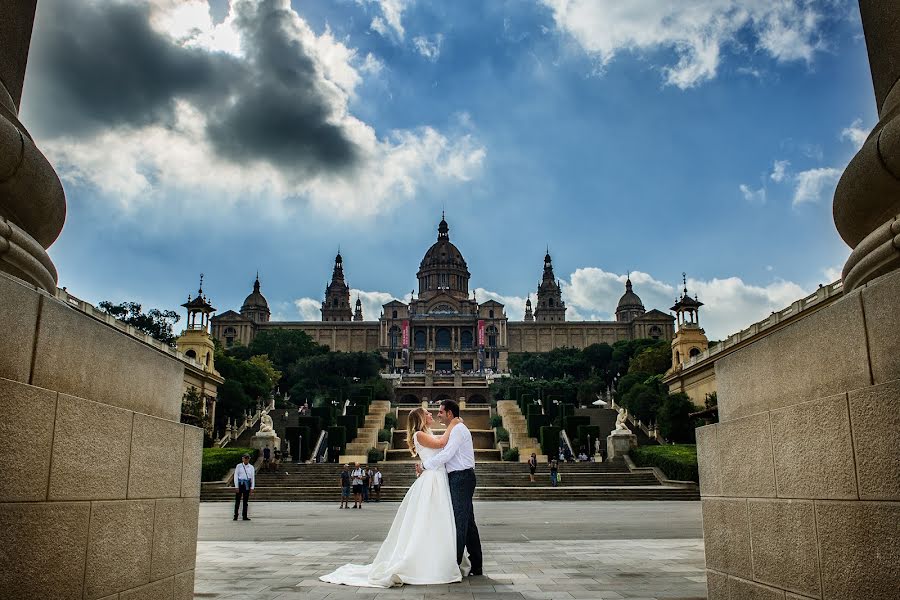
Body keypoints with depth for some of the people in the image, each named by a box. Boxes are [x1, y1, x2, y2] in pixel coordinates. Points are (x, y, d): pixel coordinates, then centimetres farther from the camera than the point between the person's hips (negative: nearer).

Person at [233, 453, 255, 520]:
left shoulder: (251, 467, 6)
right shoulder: (239, 466, 0)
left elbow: (253, 477, 6)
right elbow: (236, 476, -2)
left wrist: (252, 487, -1)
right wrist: (236, 487, -8)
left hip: (247, 484, 2)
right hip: (240, 483, -2)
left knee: (246, 501, 6)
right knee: (237, 500, -1)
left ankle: (245, 516, 11)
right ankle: (235, 516, 7)